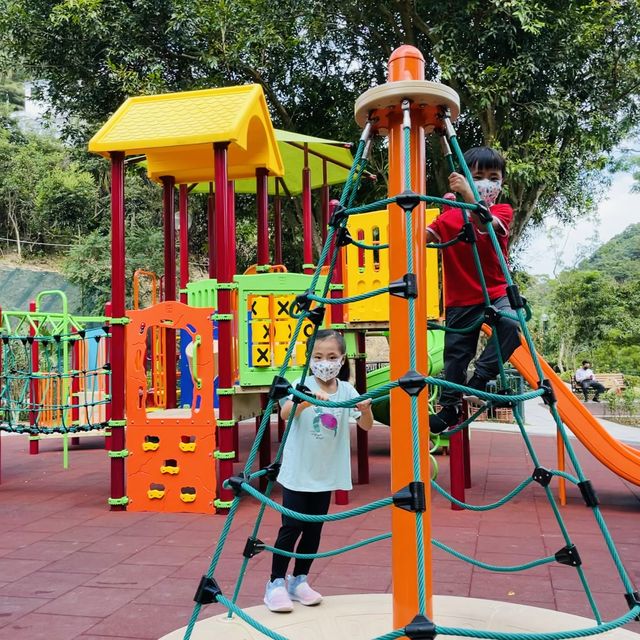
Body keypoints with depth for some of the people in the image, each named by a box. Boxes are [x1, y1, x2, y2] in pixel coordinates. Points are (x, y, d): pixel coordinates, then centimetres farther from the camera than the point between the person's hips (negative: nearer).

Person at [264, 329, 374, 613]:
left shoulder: (346, 390, -1)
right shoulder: (303, 385, -11)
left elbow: (366, 426, -5)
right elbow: (285, 413, -28)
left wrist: (366, 409, -27)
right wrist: (308, 400, -47)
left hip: (326, 473, 4)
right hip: (297, 472, -4)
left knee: (314, 529, 12)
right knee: (291, 528, -1)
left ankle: (299, 580, 27)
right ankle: (276, 583, 14)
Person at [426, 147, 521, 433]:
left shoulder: (502, 212, 0)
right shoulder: (449, 217, 6)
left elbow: (486, 224, -24)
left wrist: (468, 194, -38)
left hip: (496, 294, -1)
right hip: (460, 301, 2)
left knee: (511, 323, -31)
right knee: (455, 353, 7)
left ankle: (479, 378, -16)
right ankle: (449, 407, 24)